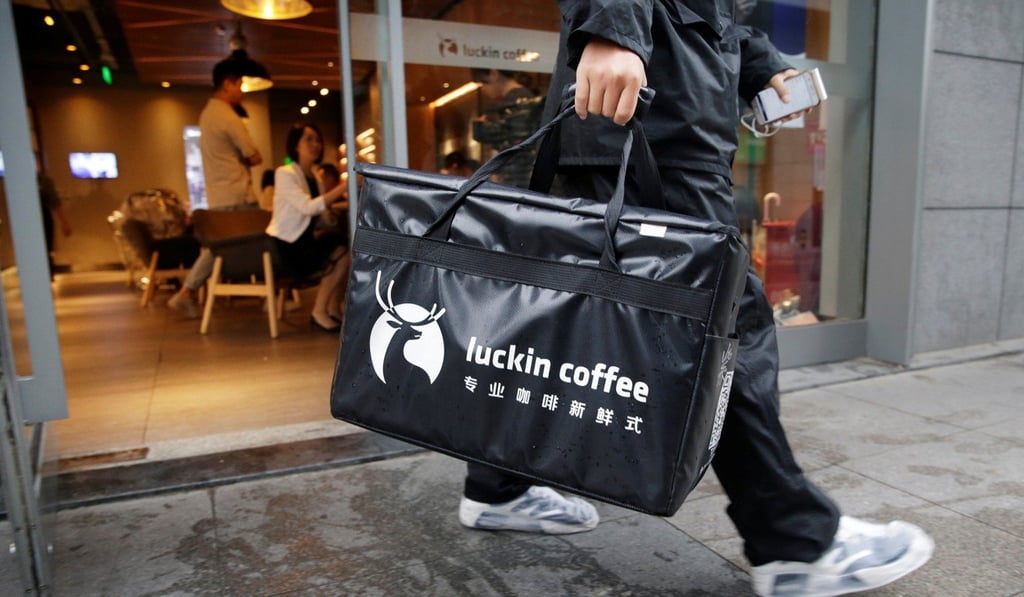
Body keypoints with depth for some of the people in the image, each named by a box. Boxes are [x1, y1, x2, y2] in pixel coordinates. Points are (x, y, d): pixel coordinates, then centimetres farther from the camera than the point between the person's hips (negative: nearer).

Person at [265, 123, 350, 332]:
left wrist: (350, 204, -6)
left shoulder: (315, 175, 12)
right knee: (341, 254, -21)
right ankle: (319, 313, -9)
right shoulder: (285, 173, -11)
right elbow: (308, 207, -26)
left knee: (344, 246, -14)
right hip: (285, 247, -7)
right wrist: (343, 187, -30)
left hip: (304, 242, 7)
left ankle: (333, 310, -5)